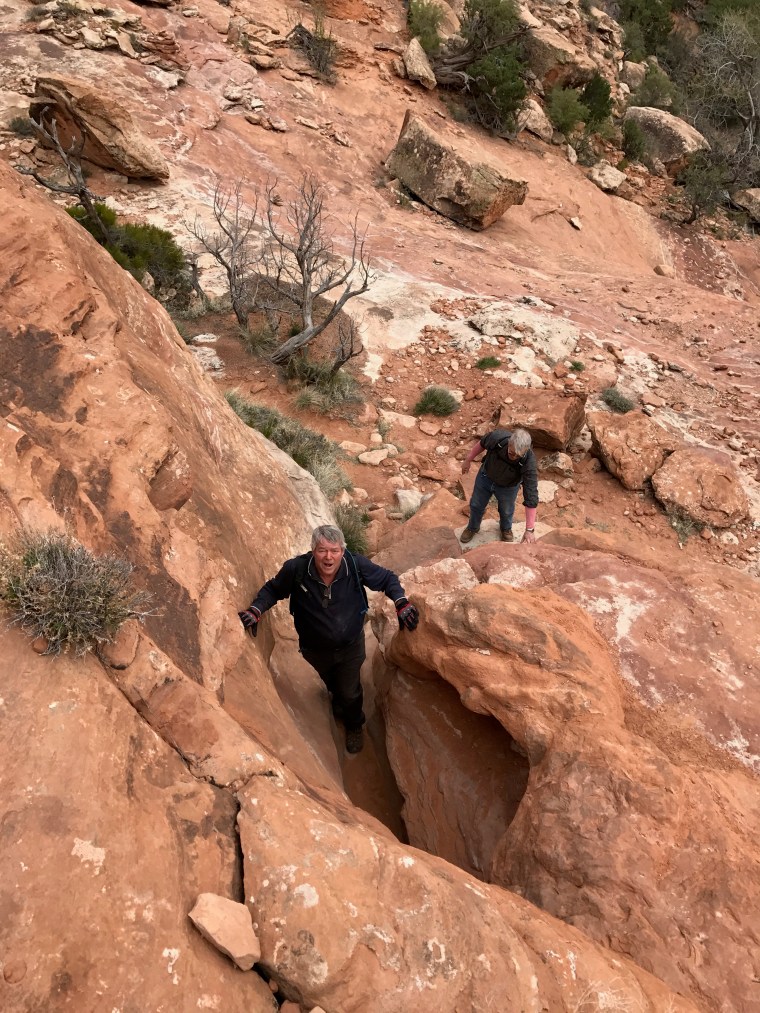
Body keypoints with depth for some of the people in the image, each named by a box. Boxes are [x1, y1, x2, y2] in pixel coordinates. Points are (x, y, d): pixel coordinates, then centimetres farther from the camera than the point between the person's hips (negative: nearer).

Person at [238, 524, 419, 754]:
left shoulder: (356, 565, -30)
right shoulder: (295, 569, -31)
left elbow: (388, 578, -12)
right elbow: (272, 589, -11)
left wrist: (401, 602, -28)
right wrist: (256, 609, -28)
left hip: (351, 646, -1)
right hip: (315, 650, 1)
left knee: (350, 691, 20)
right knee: (332, 684, 31)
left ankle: (354, 726, 54)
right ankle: (338, 700, 69)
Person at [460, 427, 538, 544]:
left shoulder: (529, 463, -41)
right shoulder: (497, 437, -39)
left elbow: (531, 497, -38)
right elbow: (481, 443, -12)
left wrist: (530, 529, -38)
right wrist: (468, 459, 2)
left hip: (508, 487, -1)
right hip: (486, 476, 2)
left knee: (506, 511, 23)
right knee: (476, 505, 22)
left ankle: (506, 529, 58)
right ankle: (473, 527, 54)